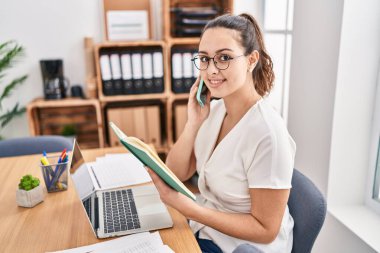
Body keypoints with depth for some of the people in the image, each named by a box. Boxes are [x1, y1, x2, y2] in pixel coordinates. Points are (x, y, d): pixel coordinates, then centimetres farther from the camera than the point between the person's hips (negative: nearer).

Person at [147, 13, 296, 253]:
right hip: (204, 226, 6)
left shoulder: (267, 134, -27)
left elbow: (266, 229, -20)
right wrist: (193, 122, -15)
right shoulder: (214, 109, -4)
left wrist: (186, 206, -28)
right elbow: (175, 175, -2)